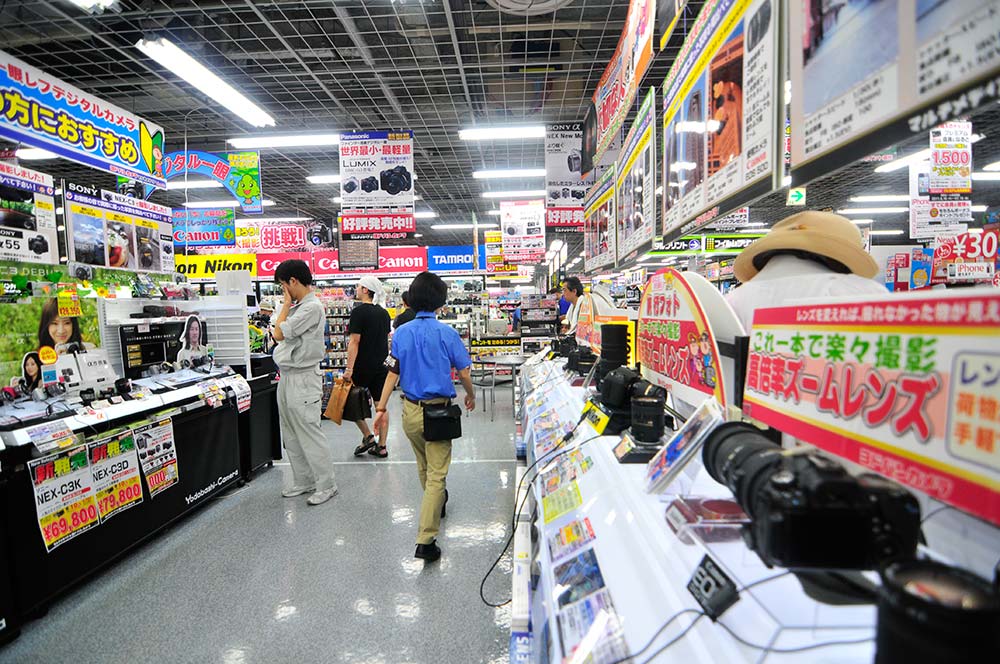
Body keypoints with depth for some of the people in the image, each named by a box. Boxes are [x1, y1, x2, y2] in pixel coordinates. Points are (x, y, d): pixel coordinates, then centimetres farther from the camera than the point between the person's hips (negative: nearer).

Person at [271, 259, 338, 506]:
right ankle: (303, 481, 28)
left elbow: (279, 334, -15)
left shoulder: (312, 307, -17)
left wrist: (286, 303, -7)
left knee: (309, 435, -3)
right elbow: (280, 335, 12)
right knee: (291, 436, 16)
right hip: (287, 377, 10)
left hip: (302, 379, -10)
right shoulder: (297, 307, 13)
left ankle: (326, 485, 9)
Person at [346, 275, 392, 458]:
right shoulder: (384, 313, 9)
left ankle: (368, 437, 11)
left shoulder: (359, 311, -12)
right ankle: (381, 446, 11)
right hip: (381, 365, 6)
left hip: (363, 366, -6)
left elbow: (354, 342, -16)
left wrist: (349, 369, -16)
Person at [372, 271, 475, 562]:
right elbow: (464, 373, -5)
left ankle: (437, 503, 50)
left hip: (411, 410, 4)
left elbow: (393, 372, -3)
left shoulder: (401, 332, -1)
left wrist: (381, 408, 3)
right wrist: (471, 396, 14)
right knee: (436, 474, 2)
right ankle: (425, 541, 0)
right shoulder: (447, 332, -10)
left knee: (424, 467, 25)